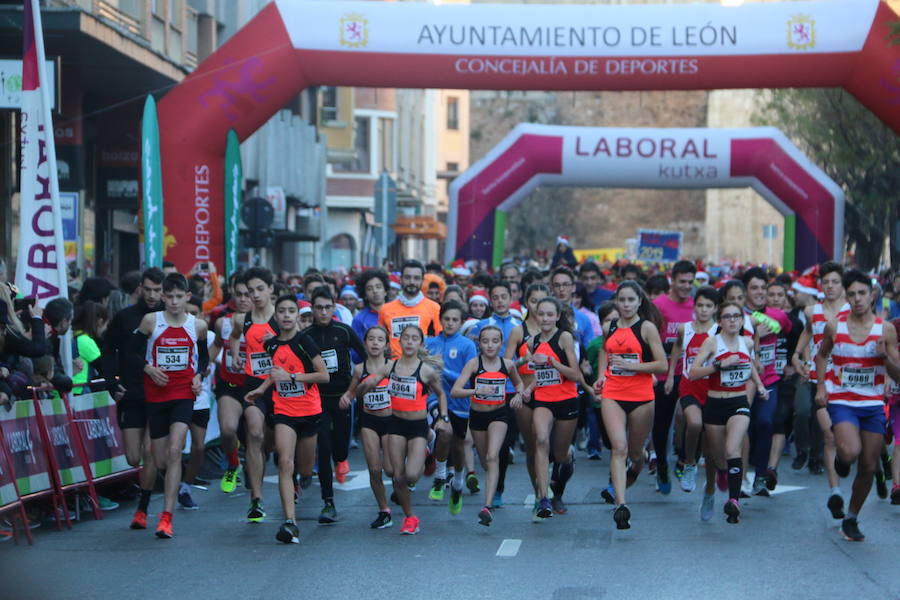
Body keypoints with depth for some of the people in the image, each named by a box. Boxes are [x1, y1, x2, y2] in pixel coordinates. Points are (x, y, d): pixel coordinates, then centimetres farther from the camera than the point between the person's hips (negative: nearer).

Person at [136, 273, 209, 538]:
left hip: (183, 394, -1)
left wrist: (198, 376, 1)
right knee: (160, 460, 5)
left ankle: (166, 517, -17)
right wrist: (149, 369, -11)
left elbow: (203, 356, 19)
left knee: (174, 451, -17)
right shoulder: (151, 320, -1)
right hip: (156, 394, 1)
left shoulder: (198, 325, 3)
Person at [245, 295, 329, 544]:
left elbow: (324, 376, -12)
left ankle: (305, 477, 52)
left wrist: (290, 376, -19)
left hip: (309, 411, -2)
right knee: (285, 463, -17)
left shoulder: (304, 341, -9)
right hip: (283, 411, 2)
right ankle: (290, 523, -22)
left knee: (305, 469, 12)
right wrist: (262, 388, 11)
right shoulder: (270, 344, 5)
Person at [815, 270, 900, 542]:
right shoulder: (834, 327, -3)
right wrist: (820, 386, 4)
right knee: (851, 452, -27)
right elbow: (822, 355, 17)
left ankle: (851, 519, 24)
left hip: (873, 405, 2)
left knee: (869, 467, 5)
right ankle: (840, 456, 11)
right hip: (841, 402, -2)